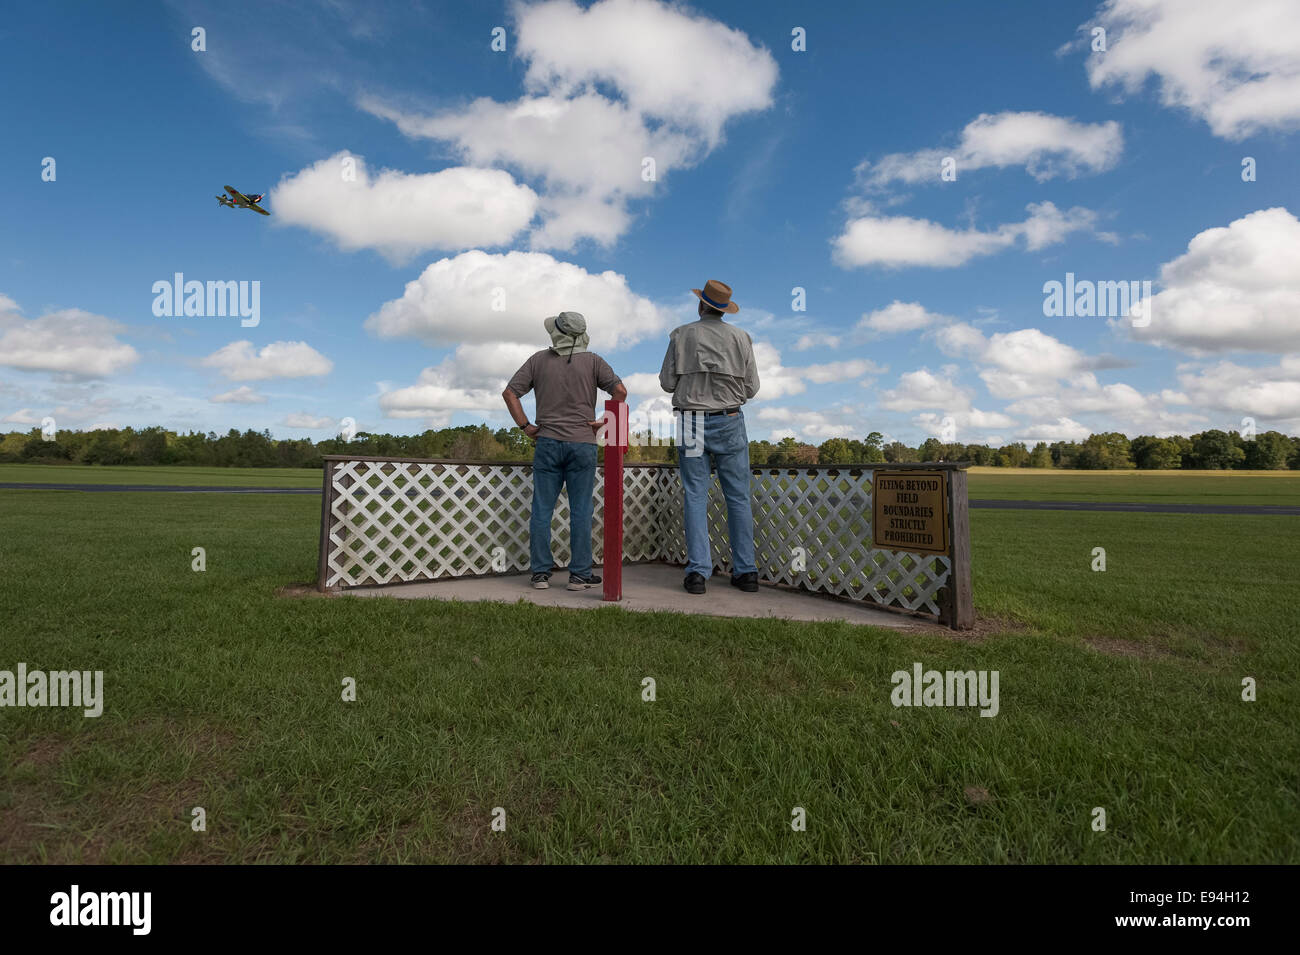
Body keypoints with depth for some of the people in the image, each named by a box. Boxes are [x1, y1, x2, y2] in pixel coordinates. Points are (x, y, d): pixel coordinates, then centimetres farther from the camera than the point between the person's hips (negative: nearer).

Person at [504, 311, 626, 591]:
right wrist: (605, 422, -1)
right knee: (581, 512, 3)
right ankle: (579, 574, 5)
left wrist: (526, 426, 4)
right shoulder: (593, 361, 1)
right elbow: (620, 391, -9)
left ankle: (541, 573, 8)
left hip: (547, 443, 1)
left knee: (542, 510, 6)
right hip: (582, 444, -1)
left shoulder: (539, 360, 6)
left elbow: (509, 393, 2)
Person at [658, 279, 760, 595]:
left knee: (695, 497, 2)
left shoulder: (681, 335, 1)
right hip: (729, 422, 1)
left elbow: (667, 382, 2)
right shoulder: (740, 337, 3)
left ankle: (697, 572, -1)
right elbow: (751, 388, 4)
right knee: (738, 497, 6)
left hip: (692, 423, 0)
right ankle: (746, 571, 7)